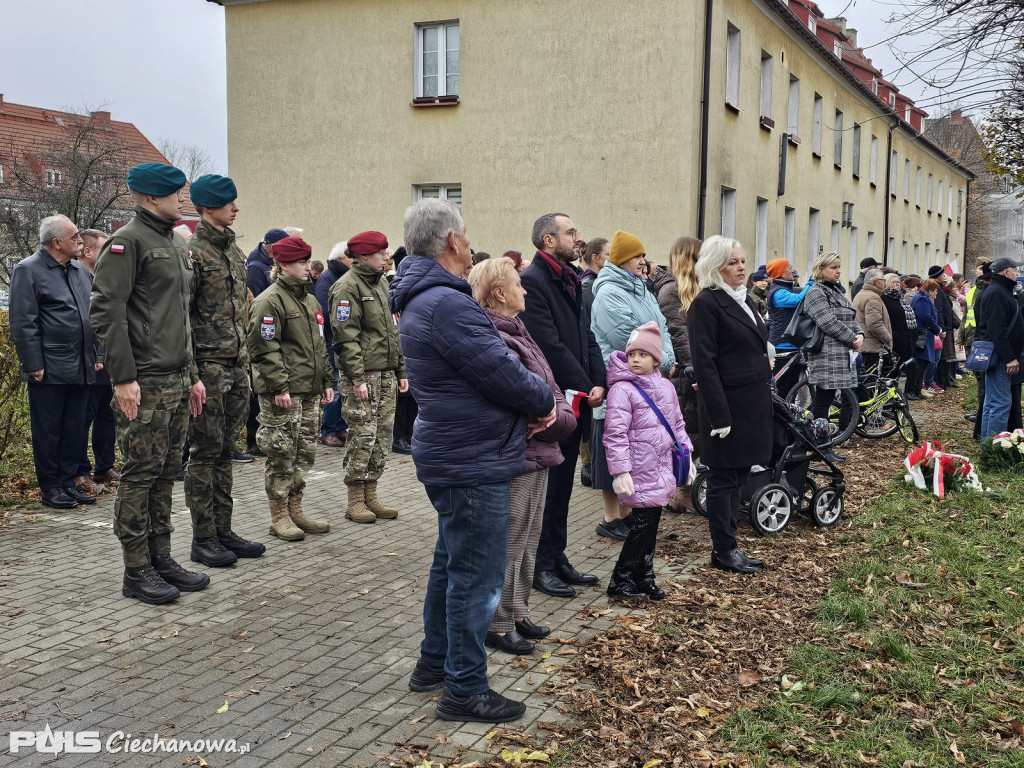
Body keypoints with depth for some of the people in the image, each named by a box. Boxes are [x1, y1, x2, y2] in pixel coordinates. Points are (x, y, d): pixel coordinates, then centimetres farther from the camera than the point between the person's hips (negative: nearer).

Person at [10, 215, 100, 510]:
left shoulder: (81, 272, 15)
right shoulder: (27, 270, -6)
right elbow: (23, 323, -10)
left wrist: (97, 356, 14)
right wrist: (34, 365, -14)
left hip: (81, 370, 6)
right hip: (49, 370, -6)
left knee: (76, 429, 10)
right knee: (48, 431, 3)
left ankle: (69, 482, 20)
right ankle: (51, 488, 12)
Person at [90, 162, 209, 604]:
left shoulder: (177, 244, 19)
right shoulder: (128, 241, -9)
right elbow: (105, 310, -15)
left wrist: (193, 375, 20)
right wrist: (123, 377, -19)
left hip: (177, 381, 8)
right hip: (144, 384, -8)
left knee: (166, 473, 12)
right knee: (140, 472, -2)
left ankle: (161, 558, 21)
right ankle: (136, 571, 6)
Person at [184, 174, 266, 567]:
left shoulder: (234, 250, 15)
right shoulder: (193, 252, -10)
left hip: (237, 364, 8)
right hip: (209, 363, -8)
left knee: (225, 450, 12)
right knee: (205, 451, -1)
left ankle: (223, 530, 19)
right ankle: (203, 538, 7)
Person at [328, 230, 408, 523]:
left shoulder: (381, 283, 17)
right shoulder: (347, 287, -9)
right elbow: (346, 337, -15)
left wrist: (401, 371, 17)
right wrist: (357, 377, -20)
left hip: (386, 373, 8)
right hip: (363, 375, -8)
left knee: (383, 436, 8)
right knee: (363, 436, -5)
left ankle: (370, 496, 17)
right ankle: (355, 502, 5)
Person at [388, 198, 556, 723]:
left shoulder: (421, 300, 12)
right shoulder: (447, 303, -24)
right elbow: (502, 373, -23)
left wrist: (529, 401, -1)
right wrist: (544, 399, -4)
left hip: (450, 456, 11)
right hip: (473, 463, -11)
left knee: (452, 562, 23)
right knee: (476, 577, -1)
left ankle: (435, 662, 36)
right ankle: (465, 690, 10)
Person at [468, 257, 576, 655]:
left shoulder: (515, 333, 13)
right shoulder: (496, 342, -21)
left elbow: (550, 389, 12)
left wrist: (562, 412, -6)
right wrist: (563, 419, -12)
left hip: (537, 457, 10)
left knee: (528, 542, 19)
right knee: (508, 546, 2)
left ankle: (517, 613, 32)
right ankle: (498, 625, 14)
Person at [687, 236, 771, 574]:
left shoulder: (743, 299, 15)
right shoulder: (706, 303, -12)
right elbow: (704, 363, -17)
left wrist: (766, 391, 17)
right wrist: (719, 415, -20)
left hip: (753, 403, 9)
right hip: (729, 404, -9)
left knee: (738, 476, 14)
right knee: (724, 479, 1)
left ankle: (727, 547, 23)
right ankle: (724, 552, 11)